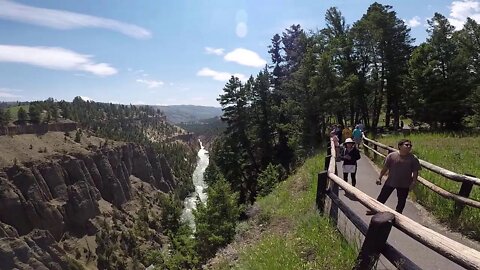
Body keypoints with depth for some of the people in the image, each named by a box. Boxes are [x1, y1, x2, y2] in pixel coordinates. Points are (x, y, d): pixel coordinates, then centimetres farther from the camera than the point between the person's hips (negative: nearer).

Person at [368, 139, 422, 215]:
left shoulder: (413, 159, -8)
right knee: (382, 197, 9)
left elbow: (415, 172, -3)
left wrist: (413, 183, -9)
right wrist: (380, 178, 1)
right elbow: (385, 168, -1)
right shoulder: (391, 156, -8)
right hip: (390, 182, 0)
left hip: (404, 184, 0)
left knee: (401, 201, 14)